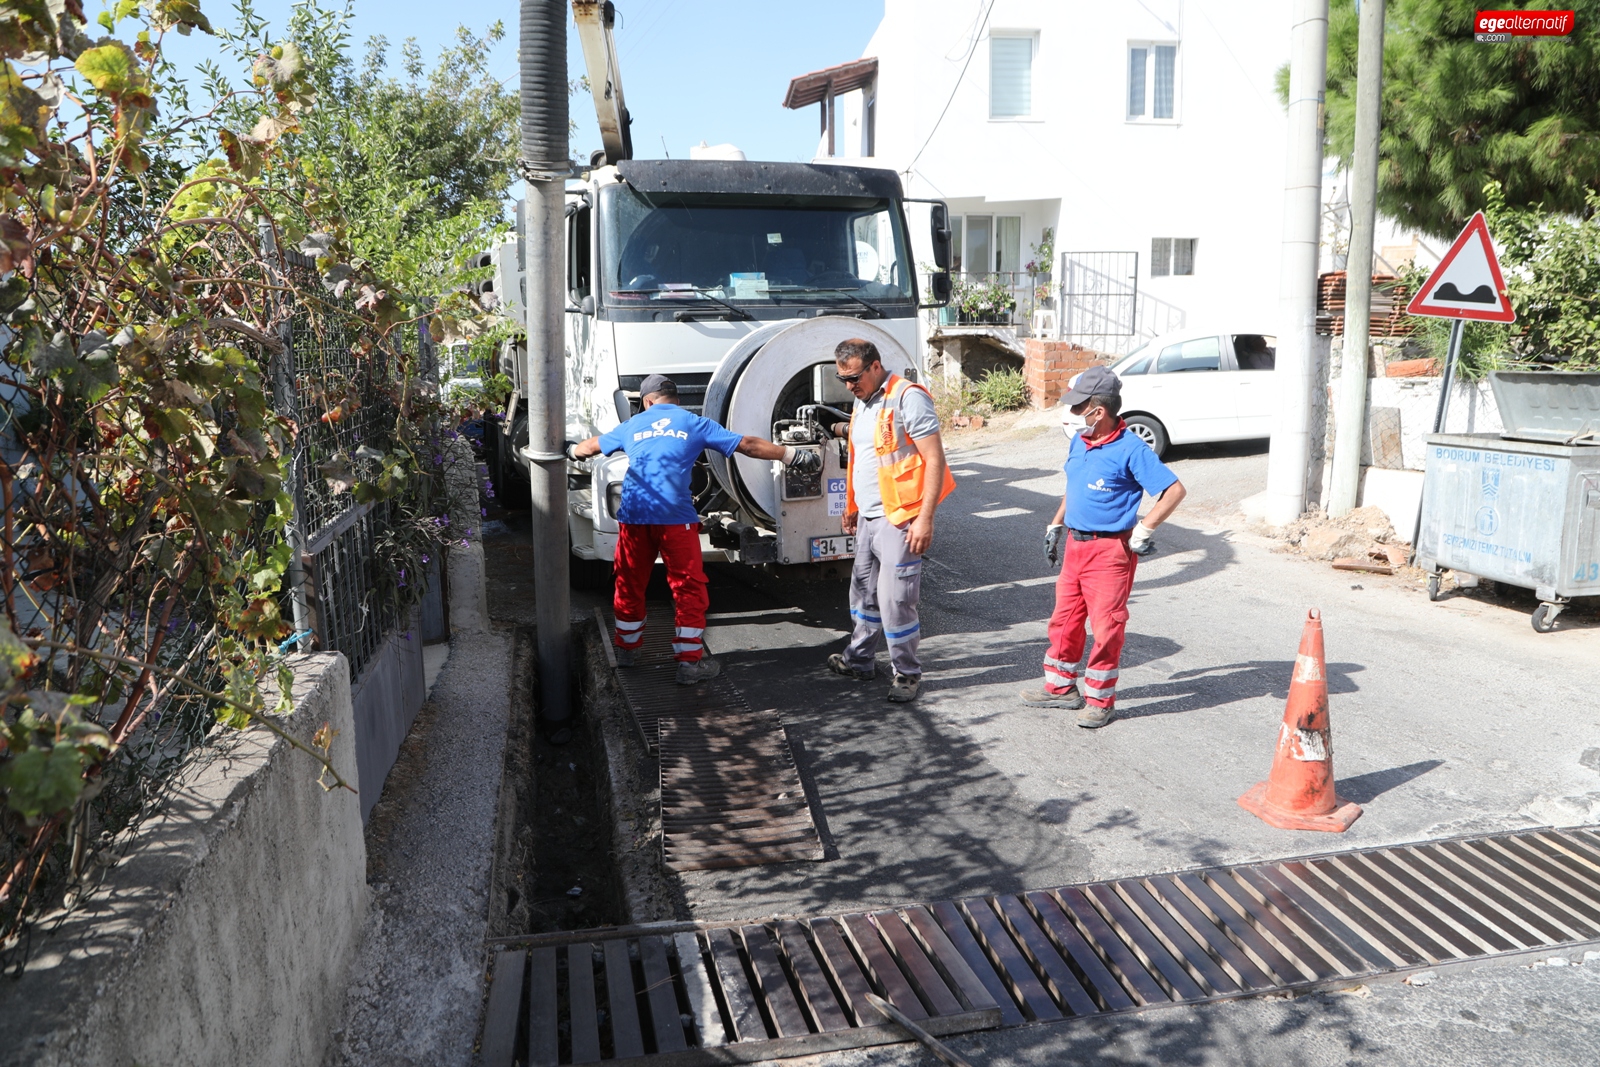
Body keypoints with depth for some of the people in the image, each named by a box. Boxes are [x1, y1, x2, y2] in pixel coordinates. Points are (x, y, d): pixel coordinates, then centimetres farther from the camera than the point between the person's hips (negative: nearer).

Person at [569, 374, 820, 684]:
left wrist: (571, 451, 57)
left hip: (633, 516, 4)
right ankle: (690, 662, 4)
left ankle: (626, 649, 34)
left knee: (630, 584, 18)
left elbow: (592, 446, 34)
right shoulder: (694, 424, 10)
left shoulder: (632, 425, 18)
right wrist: (794, 456, 13)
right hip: (675, 518, -3)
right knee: (689, 588, 3)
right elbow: (748, 445, 7)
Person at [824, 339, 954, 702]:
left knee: (894, 600, -5)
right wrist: (853, 505, 25)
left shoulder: (908, 398, -15)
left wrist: (925, 518, -22)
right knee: (863, 593, 18)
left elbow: (935, 459, -18)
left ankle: (907, 674, 11)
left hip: (898, 519, -9)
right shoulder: (861, 401, 13)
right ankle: (859, 660, 34)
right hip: (868, 519, 9)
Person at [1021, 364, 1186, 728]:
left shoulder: (1130, 449, -16)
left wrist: (1143, 531, -17)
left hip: (1110, 550, -8)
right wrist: (1055, 526, 20)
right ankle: (1061, 687, 28)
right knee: (1064, 618, 14)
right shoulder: (1078, 442, 7)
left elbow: (1174, 490, -17)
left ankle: (1100, 700, 12)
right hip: (1075, 544, 8)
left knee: (1106, 625, 0)